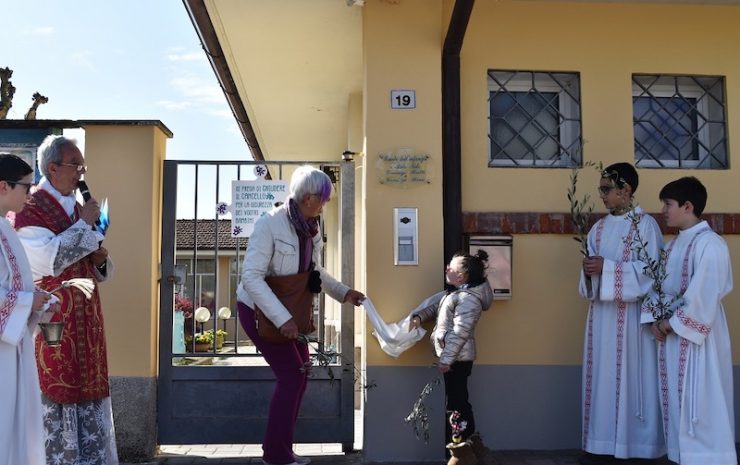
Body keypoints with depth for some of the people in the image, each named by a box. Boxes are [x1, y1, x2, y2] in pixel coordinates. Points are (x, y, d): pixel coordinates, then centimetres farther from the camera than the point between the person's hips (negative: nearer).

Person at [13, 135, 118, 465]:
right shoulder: (30, 207, -8)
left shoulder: (77, 208, 16)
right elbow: (47, 260, -21)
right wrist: (85, 225, -14)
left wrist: (100, 259, -2)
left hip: (85, 317, 8)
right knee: (56, 393, -3)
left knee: (88, 391, 10)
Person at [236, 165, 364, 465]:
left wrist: (344, 293, 0)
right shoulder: (270, 224, -26)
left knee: (300, 372, 10)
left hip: (288, 309, 8)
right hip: (258, 310, -8)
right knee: (291, 374, -10)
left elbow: (314, 271, 12)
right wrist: (282, 319, -34)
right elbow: (250, 277, -30)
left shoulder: (311, 227, -3)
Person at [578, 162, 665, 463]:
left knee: (630, 376, -2)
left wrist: (607, 267, -19)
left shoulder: (646, 224, -4)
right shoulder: (598, 228, 14)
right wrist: (588, 271, -9)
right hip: (602, 313, 6)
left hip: (631, 315, -5)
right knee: (602, 375, 5)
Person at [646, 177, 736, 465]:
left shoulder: (709, 244, -15)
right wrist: (657, 319, -2)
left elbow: (704, 295, -20)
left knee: (698, 402, -2)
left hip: (696, 334, -9)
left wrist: (672, 323, -14)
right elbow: (661, 286, 12)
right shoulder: (674, 244, 12)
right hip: (672, 331, 9)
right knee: (676, 400, 14)